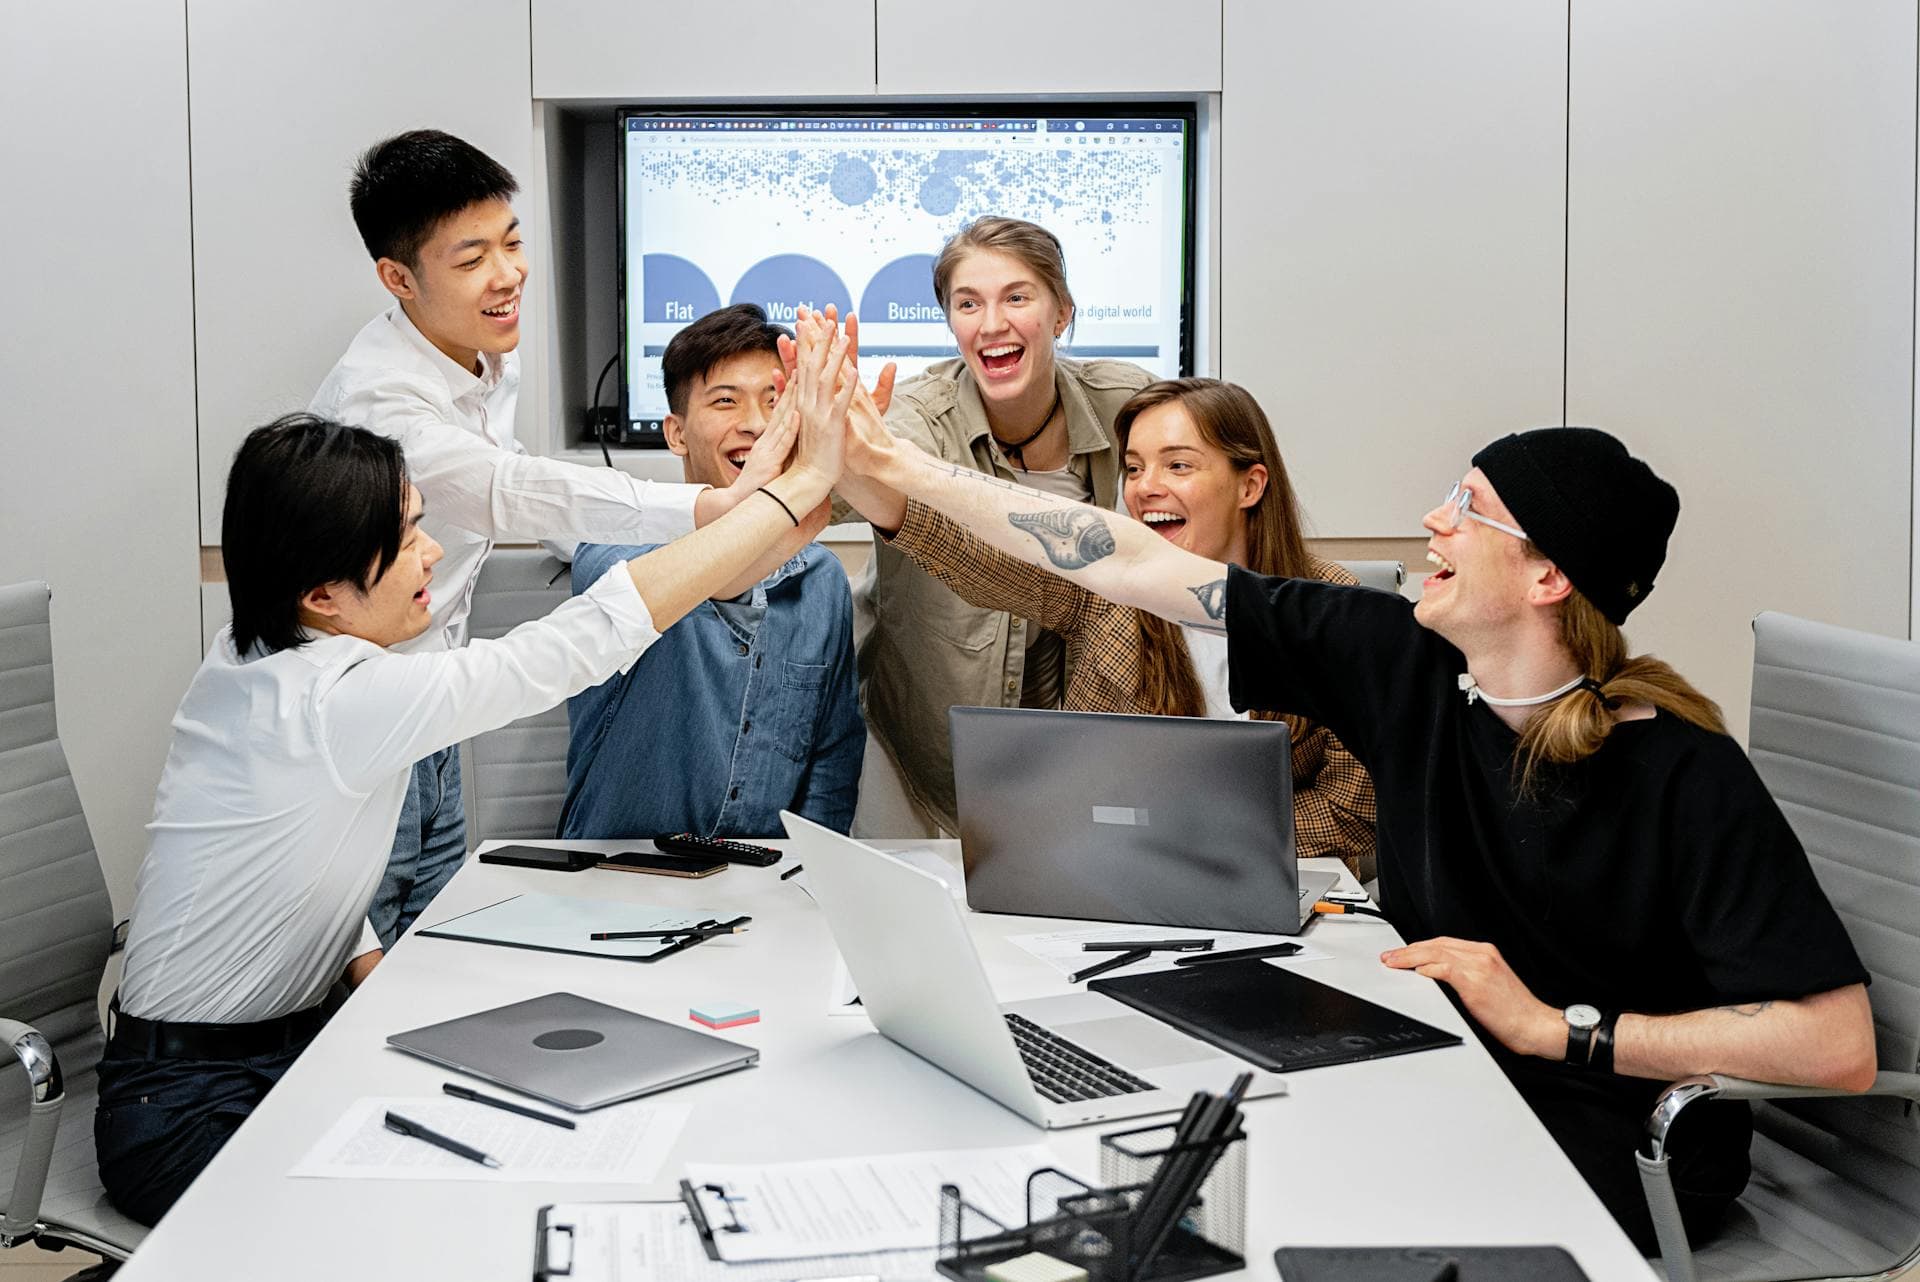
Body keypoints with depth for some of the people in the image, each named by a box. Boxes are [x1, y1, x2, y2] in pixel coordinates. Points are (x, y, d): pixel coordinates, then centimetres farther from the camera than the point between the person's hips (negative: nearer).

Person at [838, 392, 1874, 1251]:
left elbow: (1840, 1048, -22)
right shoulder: (1409, 664, -5)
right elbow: (1134, 566, -4)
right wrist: (897, 466, -3)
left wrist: (1556, 1026, -21)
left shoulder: (1684, 777, -19)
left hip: (1614, 1166, -5)